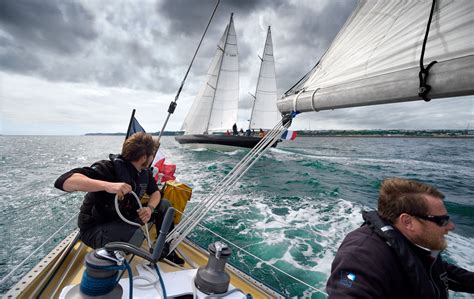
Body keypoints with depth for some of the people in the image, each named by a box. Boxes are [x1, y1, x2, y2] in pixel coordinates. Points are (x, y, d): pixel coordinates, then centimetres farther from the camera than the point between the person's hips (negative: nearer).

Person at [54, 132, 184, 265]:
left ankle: (166, 251, 14)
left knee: (164, 205, -1)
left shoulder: (145, 172, -5)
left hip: (124, 218, 7)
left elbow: (155, 192, 5)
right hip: (95, 228, -7)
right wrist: (107, 185, -52)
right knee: (135, 235, -36)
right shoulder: (109, 168, -28)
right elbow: (63, 181, -38)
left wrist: (150, 208, -18)